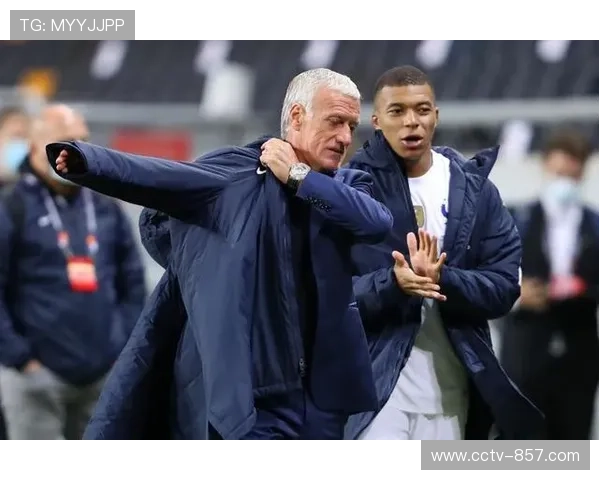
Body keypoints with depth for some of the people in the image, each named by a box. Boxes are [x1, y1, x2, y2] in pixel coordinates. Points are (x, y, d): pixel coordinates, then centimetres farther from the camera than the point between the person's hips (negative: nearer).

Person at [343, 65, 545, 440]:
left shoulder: (474, 189, 7)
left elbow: (504, 285, 1)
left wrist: (443, 280, -19)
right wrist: (392, 284, -26)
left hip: (449, 387, 3)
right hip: (376, 382, -3)